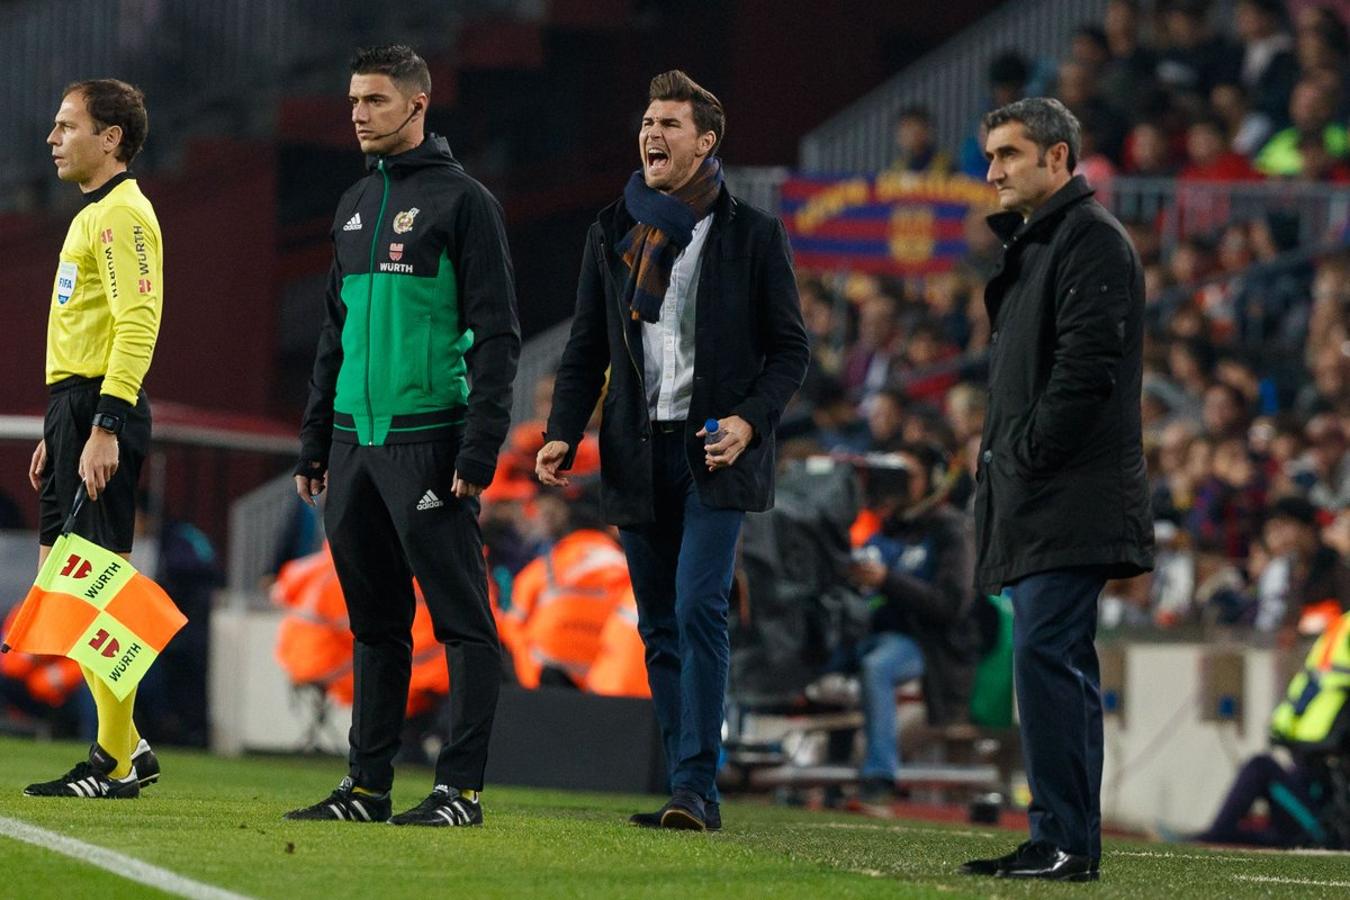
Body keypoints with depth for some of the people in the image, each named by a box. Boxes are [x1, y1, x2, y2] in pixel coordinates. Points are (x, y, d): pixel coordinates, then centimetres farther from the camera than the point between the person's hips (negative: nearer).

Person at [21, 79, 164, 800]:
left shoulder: (122, 214, -11)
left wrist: (104, 428, -26)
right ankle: (126, 744, 16)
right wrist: (58, 433, 23)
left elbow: (138, 325, -21)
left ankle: (116, 764, -6)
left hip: (101, 411, -10)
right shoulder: (93, 216, 21)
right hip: (74, 411, 10)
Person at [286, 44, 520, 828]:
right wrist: (316, 440, 17)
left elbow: (498, 334, -10)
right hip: (355, 440, 8)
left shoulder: (463, 200, -5)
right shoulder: (356, 205, 17)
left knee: (461, 617, -5)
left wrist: (479, 452, -16)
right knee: (375, 622, 11)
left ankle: (462, 786, -5)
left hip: (429, 441, -8)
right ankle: (368, 785, 14)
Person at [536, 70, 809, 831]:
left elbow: (791, 349, 2)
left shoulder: (752, 234, 1)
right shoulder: (613, 233, 12)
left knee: (699, 610, -16)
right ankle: (692, 796, 10)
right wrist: (563, 434, -1)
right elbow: (587, 349, 14)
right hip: (639, 454, 4)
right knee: (661, 626, 5)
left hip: (715, 453, -4)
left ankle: (696, 787, -17)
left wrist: (750, 419, -15)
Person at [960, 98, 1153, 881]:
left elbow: (1087, 364, -19)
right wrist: (1004, 460, 14)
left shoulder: (1092, 239, -10)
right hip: (1039, 503, 10)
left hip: (1072, 501, -10)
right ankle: (1069, 842, 13)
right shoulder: (1032, 244, 22)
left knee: (1046, 655, -15)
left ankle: (1064, 842, -16)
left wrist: (1029, 454, -17)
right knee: (1060, 664, 10)